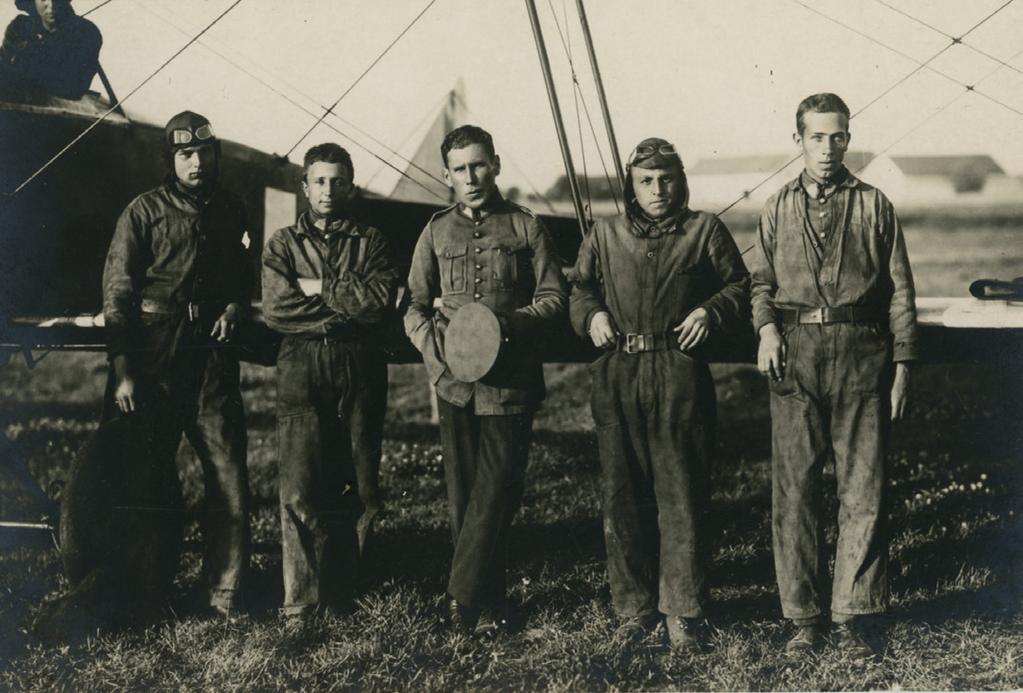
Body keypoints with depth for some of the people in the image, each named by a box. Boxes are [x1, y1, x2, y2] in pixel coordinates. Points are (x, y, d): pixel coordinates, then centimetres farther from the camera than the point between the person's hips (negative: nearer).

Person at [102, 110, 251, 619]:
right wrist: (122, 372, -12)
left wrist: (235, 306, 2)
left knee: (229, 476, -3)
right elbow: (117, 294, -5)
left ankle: (226, 591, 5)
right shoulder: (144, 212, -2)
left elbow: (244, 277, 25)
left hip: (212, 361, 3)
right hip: (154, 362, -3)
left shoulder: (230, 211, 10)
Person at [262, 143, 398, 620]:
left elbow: (382, 298, -5)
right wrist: (348, 305, -4)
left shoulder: (370, 242, 13)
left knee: (359, 488, 1)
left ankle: (339, 590, 11)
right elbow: (276, 309, -3)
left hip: (360, 370, 1)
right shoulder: (282, 244, 12)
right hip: (302, 370, -1)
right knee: (301, 490, -8)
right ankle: (301, 603, -5)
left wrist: (317, 287, -6)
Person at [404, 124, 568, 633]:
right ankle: (490, 593, 15)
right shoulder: (437, 232, 13)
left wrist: (509, 323, -13)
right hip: (455, 380, 3)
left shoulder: (525, 226, 6)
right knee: (463, 491, 4)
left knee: (498, 486, -8)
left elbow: (554, 298, 4)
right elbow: (414, 306, 12)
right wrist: (435, 349, -8)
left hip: (511, 377, -2)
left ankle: (464, 594, -3)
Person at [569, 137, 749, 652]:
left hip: (681, 375, -2)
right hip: (618, 378, 2)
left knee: (682, 494, -3)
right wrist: (592, 315, 0)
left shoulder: (704, 231, 8)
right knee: (623, 497, 5)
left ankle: (683, 612, 6)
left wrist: (711, 311, -6)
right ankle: (634, 608, 16)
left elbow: (739, 284, 12)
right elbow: (580, 289, 21)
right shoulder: (605, 236, 13)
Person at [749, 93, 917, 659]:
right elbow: (760, 281, 14)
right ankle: (803, 617, 9)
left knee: (864, 490, -2)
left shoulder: (874, 205, 9)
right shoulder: (777, 208, 13)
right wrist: (766, 326, -7)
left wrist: (901, 364, 3)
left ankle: (852, 616, 6)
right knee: (793, 489, 1)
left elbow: (900, 290, 9)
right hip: (794, 356, 1)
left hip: (861, 356, -1)